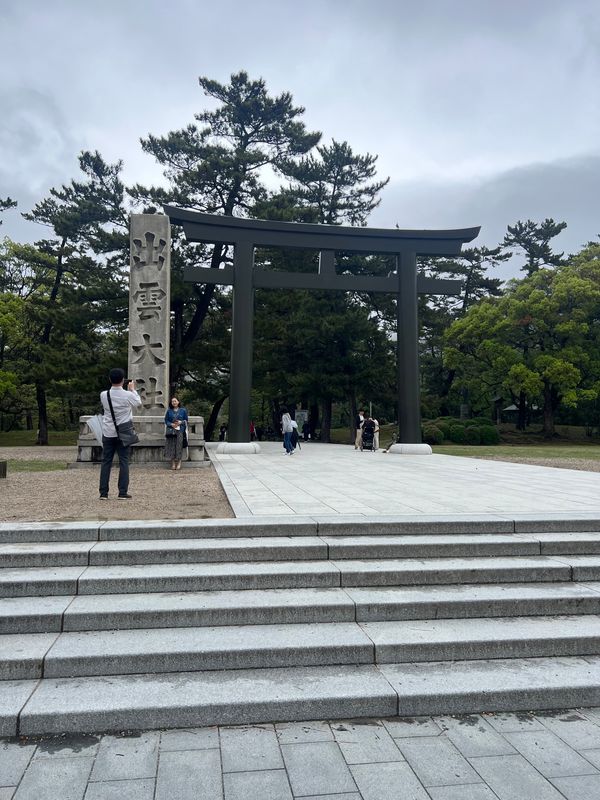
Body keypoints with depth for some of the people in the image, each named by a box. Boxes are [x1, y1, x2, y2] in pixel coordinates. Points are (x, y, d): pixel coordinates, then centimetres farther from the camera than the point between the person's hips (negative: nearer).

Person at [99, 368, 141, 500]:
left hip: (108, 434, 2)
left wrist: (128, 390, 18)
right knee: (124, 462, 3)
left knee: (106, 462, 7)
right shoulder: (128, 395, -12)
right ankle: (123, 492, 2)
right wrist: (132, 389, 21)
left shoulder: (104, 395, -5)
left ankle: (103, 493, 8)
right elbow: (138, 403, 8)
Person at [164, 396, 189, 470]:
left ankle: (179, 461, -7)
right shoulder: (169, 411, 13)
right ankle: (173, 462, -5)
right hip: (171, 430, 1)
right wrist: (171, 424, -8)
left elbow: (186, 420, 10)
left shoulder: (183, 410, 9)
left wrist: (180, 422, -9)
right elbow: (166, 420, 11)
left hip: (180, 430, -1)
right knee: (171, 446, -9)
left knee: (179, 445, -14)